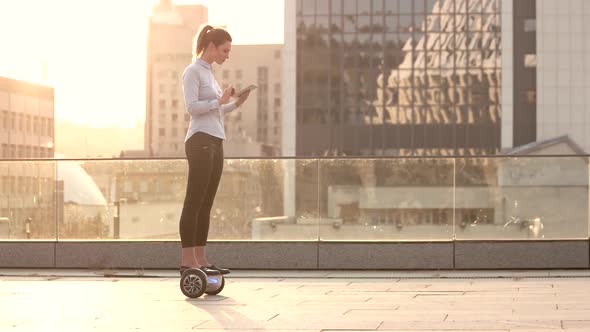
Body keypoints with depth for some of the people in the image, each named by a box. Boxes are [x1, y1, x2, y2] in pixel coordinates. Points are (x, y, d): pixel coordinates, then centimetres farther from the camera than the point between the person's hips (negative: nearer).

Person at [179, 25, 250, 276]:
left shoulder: (208, 73, 22)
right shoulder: (193, 71, -5)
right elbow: (192, 107, -15)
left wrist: (236, 104, 11)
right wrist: (220, 101, -13)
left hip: (215, 142, 9)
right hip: (200, 141, -9)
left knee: (206, 204, 7)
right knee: (194, 203, -9)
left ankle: (201, 259, 8)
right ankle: (188, 260, -10)